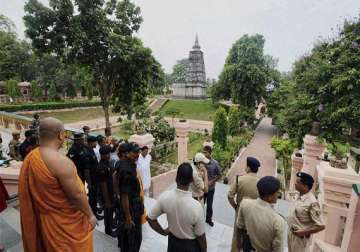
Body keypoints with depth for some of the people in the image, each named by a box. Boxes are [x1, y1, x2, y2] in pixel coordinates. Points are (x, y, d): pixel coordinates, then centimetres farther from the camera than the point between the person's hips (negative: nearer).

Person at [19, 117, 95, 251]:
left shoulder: (30, 157, -5)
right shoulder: (62, 162, -31)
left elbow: (31, 191, 6)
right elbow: (77, 195, -25)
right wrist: (90, 215, -11)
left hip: (44, 218, 7)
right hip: (66, 221, -7)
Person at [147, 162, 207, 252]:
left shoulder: (165, 197, -25)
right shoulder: (196, 206, -34)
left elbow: (150, 218, -11)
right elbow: (201, 236, -20)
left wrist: (163, 232, 2)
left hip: (173, 241, 3)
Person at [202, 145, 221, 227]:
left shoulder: (215, 163, -18)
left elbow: (219, 175, -5)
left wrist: (212, 181, -15)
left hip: (210, 188, 0)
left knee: (209, 205, 19)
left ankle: (209, 219, 42)